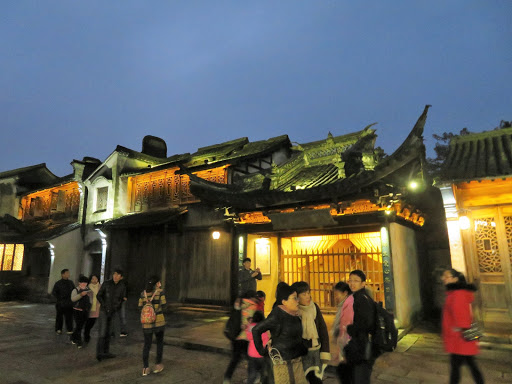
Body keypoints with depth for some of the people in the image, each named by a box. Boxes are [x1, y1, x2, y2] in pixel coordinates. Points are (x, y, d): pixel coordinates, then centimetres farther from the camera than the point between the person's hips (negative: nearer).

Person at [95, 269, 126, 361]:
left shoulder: (122, 287, 0)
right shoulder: (106, 284, -7)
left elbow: (123, 299, 9)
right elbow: (98, 296, -1)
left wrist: (116, 307, -4)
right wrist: (104, 305, -12)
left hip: (112, 312, 3)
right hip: (104, 311, -3)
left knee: (108, 333, 11)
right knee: (102, 332, -11)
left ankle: (106, 352, 18)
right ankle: (99, 353, -9)